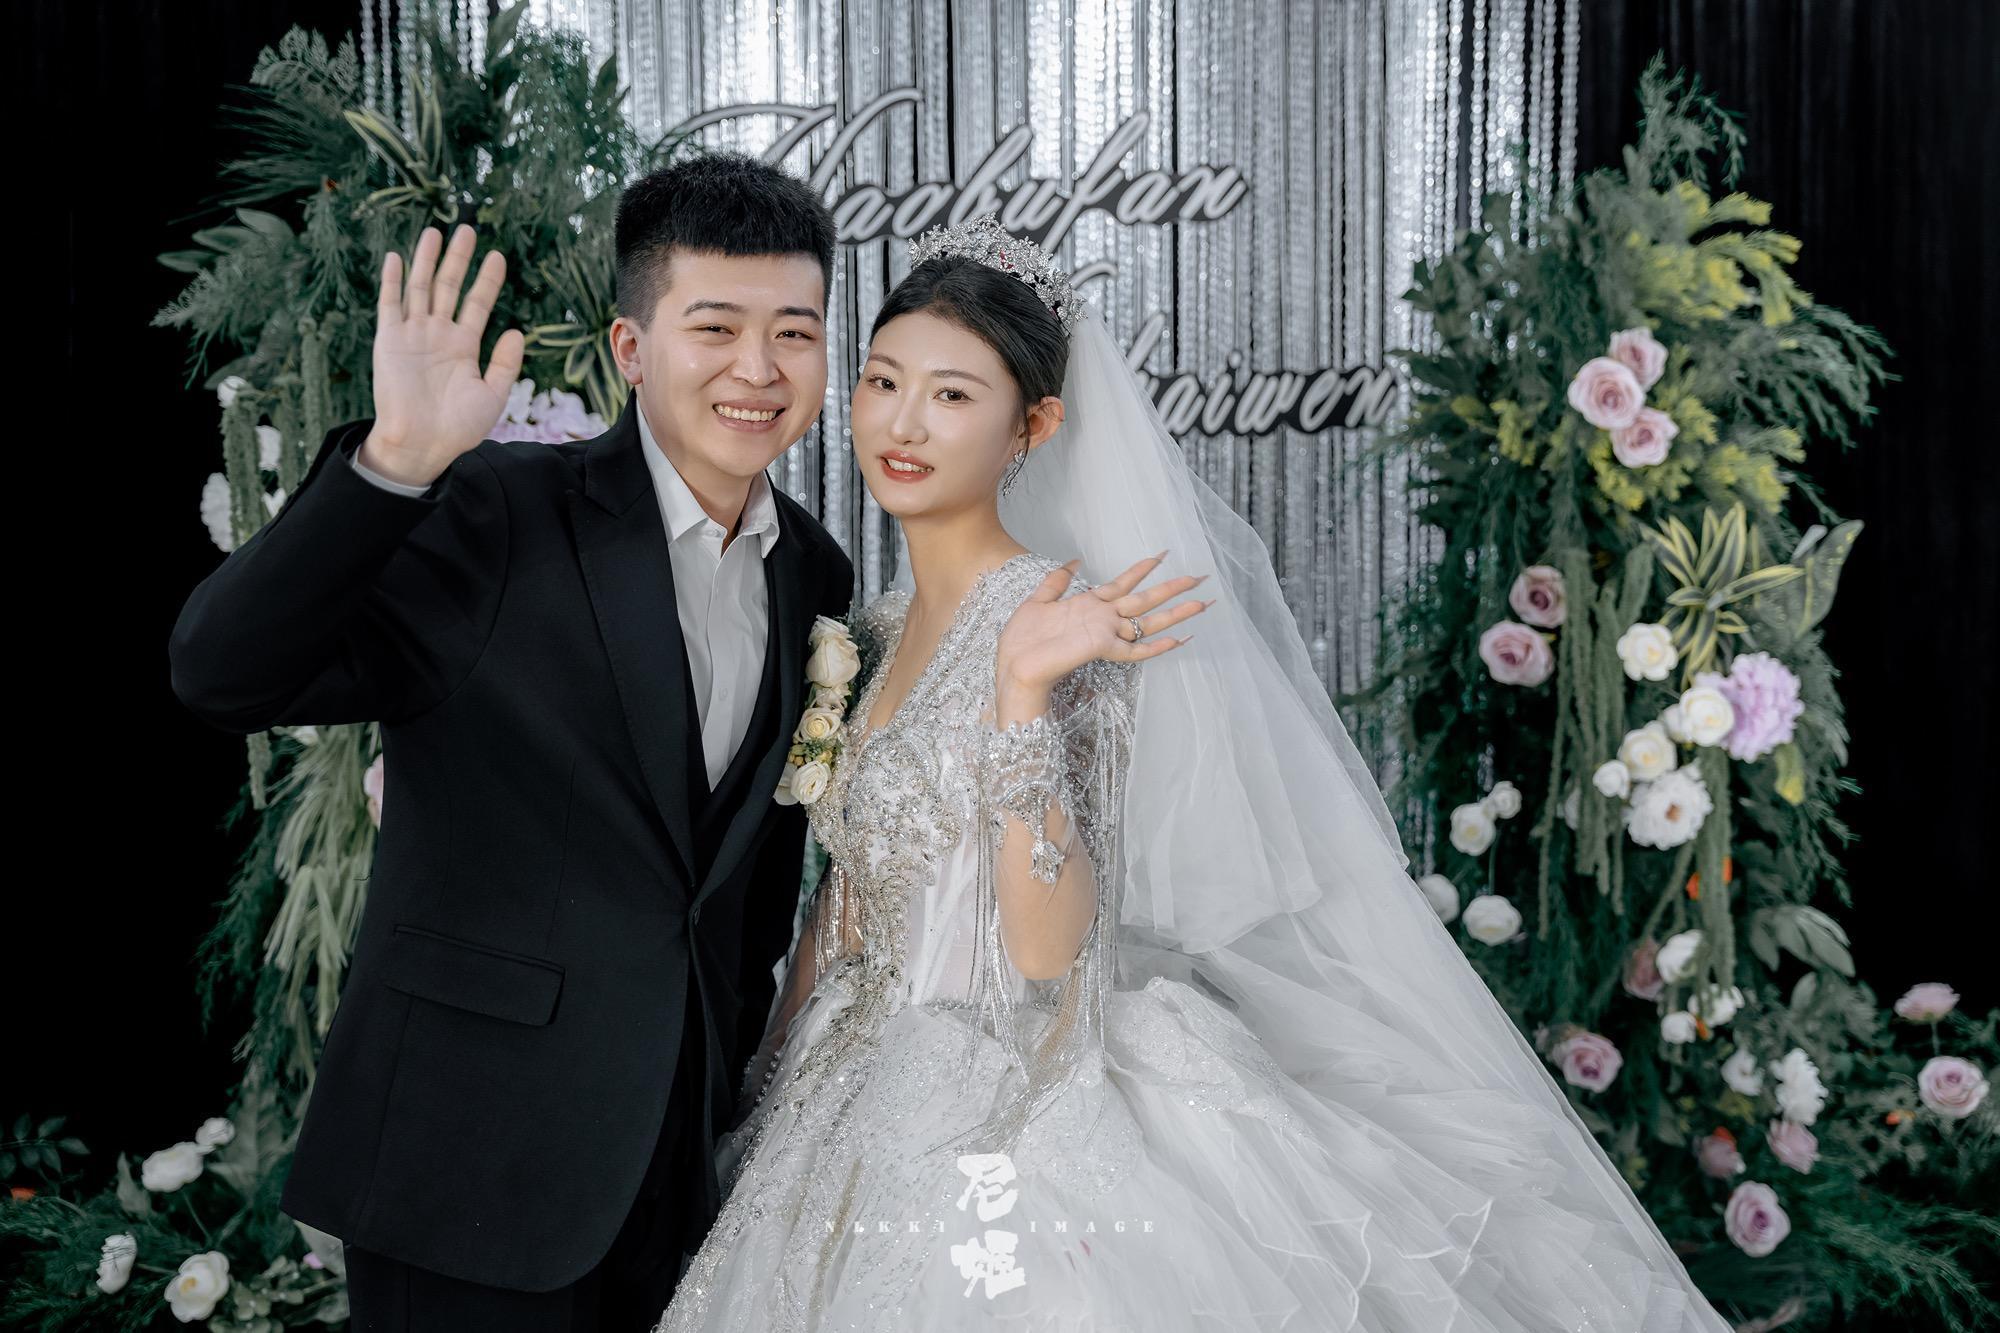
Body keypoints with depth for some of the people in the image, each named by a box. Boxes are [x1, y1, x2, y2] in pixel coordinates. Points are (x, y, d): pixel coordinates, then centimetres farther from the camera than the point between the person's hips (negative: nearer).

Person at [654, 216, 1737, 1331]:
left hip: (1023, 1132, -7)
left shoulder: (1053, 618, -17)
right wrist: (771, 1090, 14)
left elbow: (1050, 950, -24)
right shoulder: (884, 626, 6)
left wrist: (1020, 691, -32)